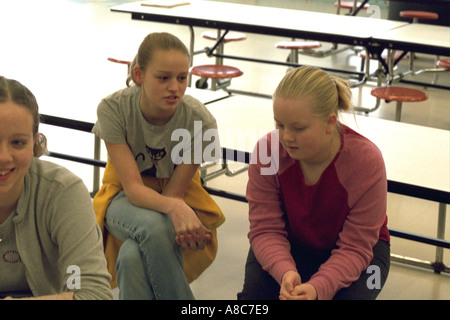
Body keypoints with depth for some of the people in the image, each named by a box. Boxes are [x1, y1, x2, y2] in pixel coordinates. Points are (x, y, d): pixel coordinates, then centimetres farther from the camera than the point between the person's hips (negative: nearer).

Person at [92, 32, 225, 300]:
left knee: (134, 255, -34)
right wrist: (174, 208, -46)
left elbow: (175, 192, -15)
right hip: (126, 200, 0)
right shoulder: (113, 109, -22)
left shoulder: (200, 121, -22)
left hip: (180, 200, 0)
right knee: (154, 226, -37)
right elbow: (133, 187, -26)